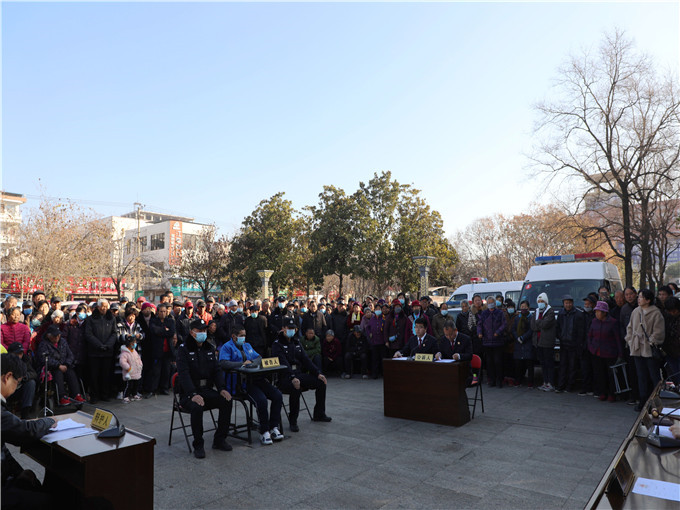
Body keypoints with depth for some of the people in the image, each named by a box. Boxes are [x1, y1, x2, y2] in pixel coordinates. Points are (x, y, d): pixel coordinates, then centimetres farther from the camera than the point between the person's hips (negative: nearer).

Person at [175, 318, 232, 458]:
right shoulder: (183, 349, -7)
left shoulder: (209, 349, 12)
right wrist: (193, 394, -32)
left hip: (207, 390, 5)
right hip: (189, 393, -5)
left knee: (227, 400, -19)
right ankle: (198, 445, -15)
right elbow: (183, 374, -19)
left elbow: (217, 370, 6)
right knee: (197, 406, -35)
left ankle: (219, 440, -4)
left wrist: (221, 388, -12)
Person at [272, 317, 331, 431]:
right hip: (284, 377, -7)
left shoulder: (296, 343, 17)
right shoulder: (277, 344, -7)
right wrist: (292, 378, -35)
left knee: (321, 381, -5)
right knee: (296, 388, -37)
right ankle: (292, 421, -20)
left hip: (298, 374, 7)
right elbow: (283, 363, -21)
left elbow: (305, 360, 12)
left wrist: (318, 373, -1)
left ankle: (319, 414, 10)